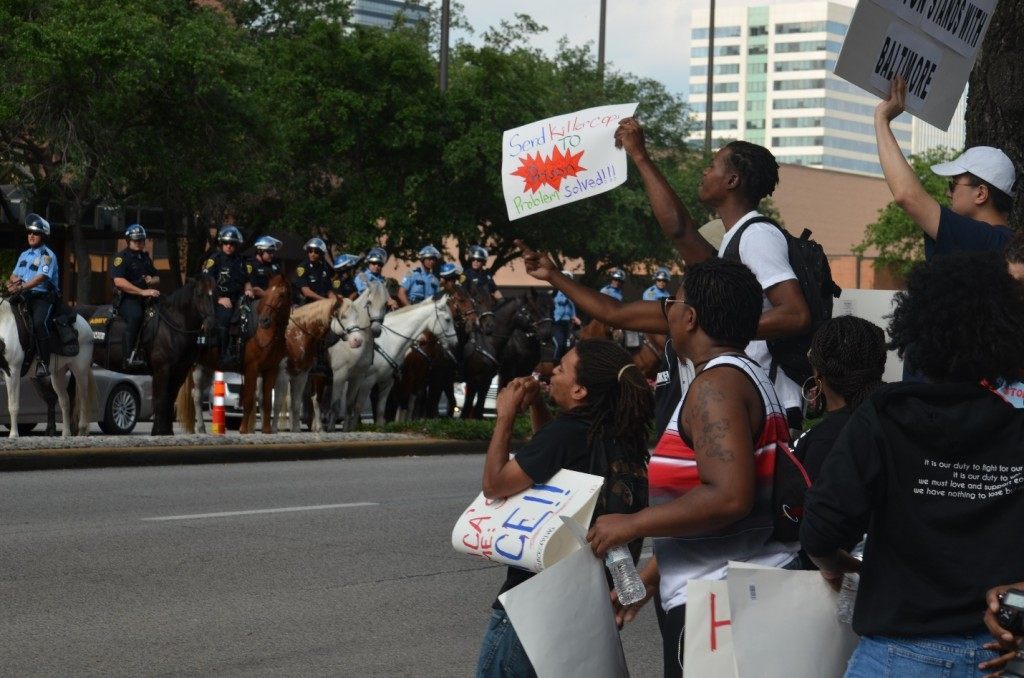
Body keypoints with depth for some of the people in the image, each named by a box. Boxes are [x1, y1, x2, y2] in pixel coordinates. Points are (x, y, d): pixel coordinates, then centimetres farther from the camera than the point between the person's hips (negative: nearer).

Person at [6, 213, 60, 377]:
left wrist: (21, 287, -30)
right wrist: (12, 282, -6)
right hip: (25, 297, 8)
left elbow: (41, 277, -20)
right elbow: (14, 276, 19)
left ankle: (43, 362, -30)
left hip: (44, 297, -8)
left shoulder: (47, 255, -6)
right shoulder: (24, 255, 18)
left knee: (39, 322, -32)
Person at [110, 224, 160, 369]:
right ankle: (130, 357, -41)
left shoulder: (145, 257, 21)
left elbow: (157, 279, 32)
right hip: (126, 298, -8)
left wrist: (152, 280, 5)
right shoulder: (121, 257, -3)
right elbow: (119, 281, -17)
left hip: (144, 299, 8)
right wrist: (142, 292, -23)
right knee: (135, 315, -36)